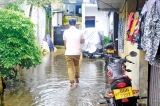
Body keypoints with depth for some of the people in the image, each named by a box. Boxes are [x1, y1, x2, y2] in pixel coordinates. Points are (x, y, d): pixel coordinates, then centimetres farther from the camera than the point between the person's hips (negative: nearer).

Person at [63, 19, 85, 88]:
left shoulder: (66, 32, -4)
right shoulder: (79, 32, -4)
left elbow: (65, 43, 3)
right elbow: (83, 41, 11)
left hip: (68, 53, -1)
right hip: (77, 52, 1)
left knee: (70, 68, 6)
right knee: (77, 65, 24)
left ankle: (72, 83, 2)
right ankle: (77, 78, 37)